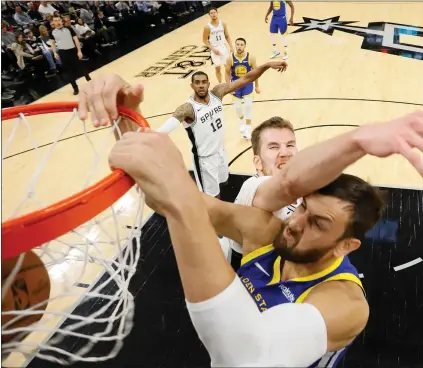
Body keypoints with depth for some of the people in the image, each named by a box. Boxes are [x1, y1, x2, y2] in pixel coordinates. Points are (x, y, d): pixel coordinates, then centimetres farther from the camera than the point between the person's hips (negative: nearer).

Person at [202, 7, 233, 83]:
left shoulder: (223, 24, -2)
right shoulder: (207, 27, -11)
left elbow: (227, 36, 6)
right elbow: (205, 40, -6)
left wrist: (231, 47, -3)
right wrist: (213, 49, -15)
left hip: (223, 47, 3)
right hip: (215, 49, -3)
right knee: (218, 68, 5)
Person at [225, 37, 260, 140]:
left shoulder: (250, 58, -18)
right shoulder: (230, 58, -17)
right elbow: (227, 73, -4)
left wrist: (257, 86, 0)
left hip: (248, 84, -1)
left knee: (248, 105, -4)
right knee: (237, 106, 8)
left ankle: (248, 128, 10)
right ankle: (242, 121, 41)